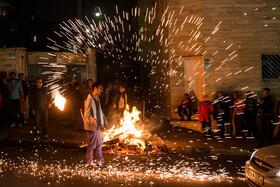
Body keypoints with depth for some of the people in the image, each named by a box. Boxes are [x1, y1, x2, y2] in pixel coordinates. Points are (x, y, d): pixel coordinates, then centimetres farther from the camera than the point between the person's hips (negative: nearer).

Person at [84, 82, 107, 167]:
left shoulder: (97, 99, 13)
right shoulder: (89, 100, -17)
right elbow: (86, 114, -23)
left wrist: (104, 121, 28)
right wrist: (91, 119, -42)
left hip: (97, 126, 9)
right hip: (92, 126, -9)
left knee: (99, 144, 15)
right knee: (92, 145, 1)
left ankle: (100, 161, 25)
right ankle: (89, 163, 13)